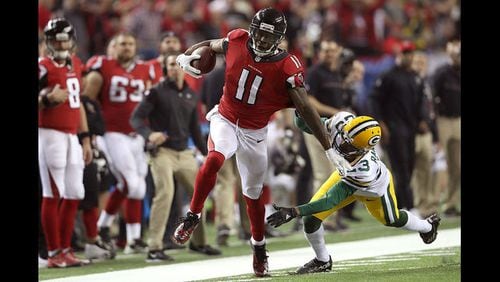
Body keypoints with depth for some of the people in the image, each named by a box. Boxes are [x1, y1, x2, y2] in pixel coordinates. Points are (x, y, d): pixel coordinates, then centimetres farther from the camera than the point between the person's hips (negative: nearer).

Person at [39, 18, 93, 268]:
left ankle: (65, 250, 16)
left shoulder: (76, 64, 14)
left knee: (74, 195, 8)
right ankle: (54, 253, -3)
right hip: (51, 134, -8)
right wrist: (48, 98, -33)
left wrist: (85, 139, 20)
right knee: (53, 195, -6)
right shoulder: (44, 67, -9)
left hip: (72, 136, 8)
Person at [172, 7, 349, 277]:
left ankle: (259, 247, 35)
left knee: (253, 193, 12)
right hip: (226, 120, 0)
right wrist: (185, 57, -12)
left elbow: (306, 109, -18)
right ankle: (192, 217, -15)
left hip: (254, 133, 0)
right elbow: (209, 45, 9)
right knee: (214, 159, -32)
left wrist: (329, 149, -20)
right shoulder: (237, 41, -13)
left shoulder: (287, 68, -19)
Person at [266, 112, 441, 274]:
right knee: (311, 219, -7)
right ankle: (322, 261, 23)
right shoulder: (343, 121, -37)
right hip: (347, 175, 5)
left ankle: (428, 226, 58)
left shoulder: (364, 172, -49)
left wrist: (294, 212, -47)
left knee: (392, 219, 23)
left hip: (376, 191, -5)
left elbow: (332, 200, -42)